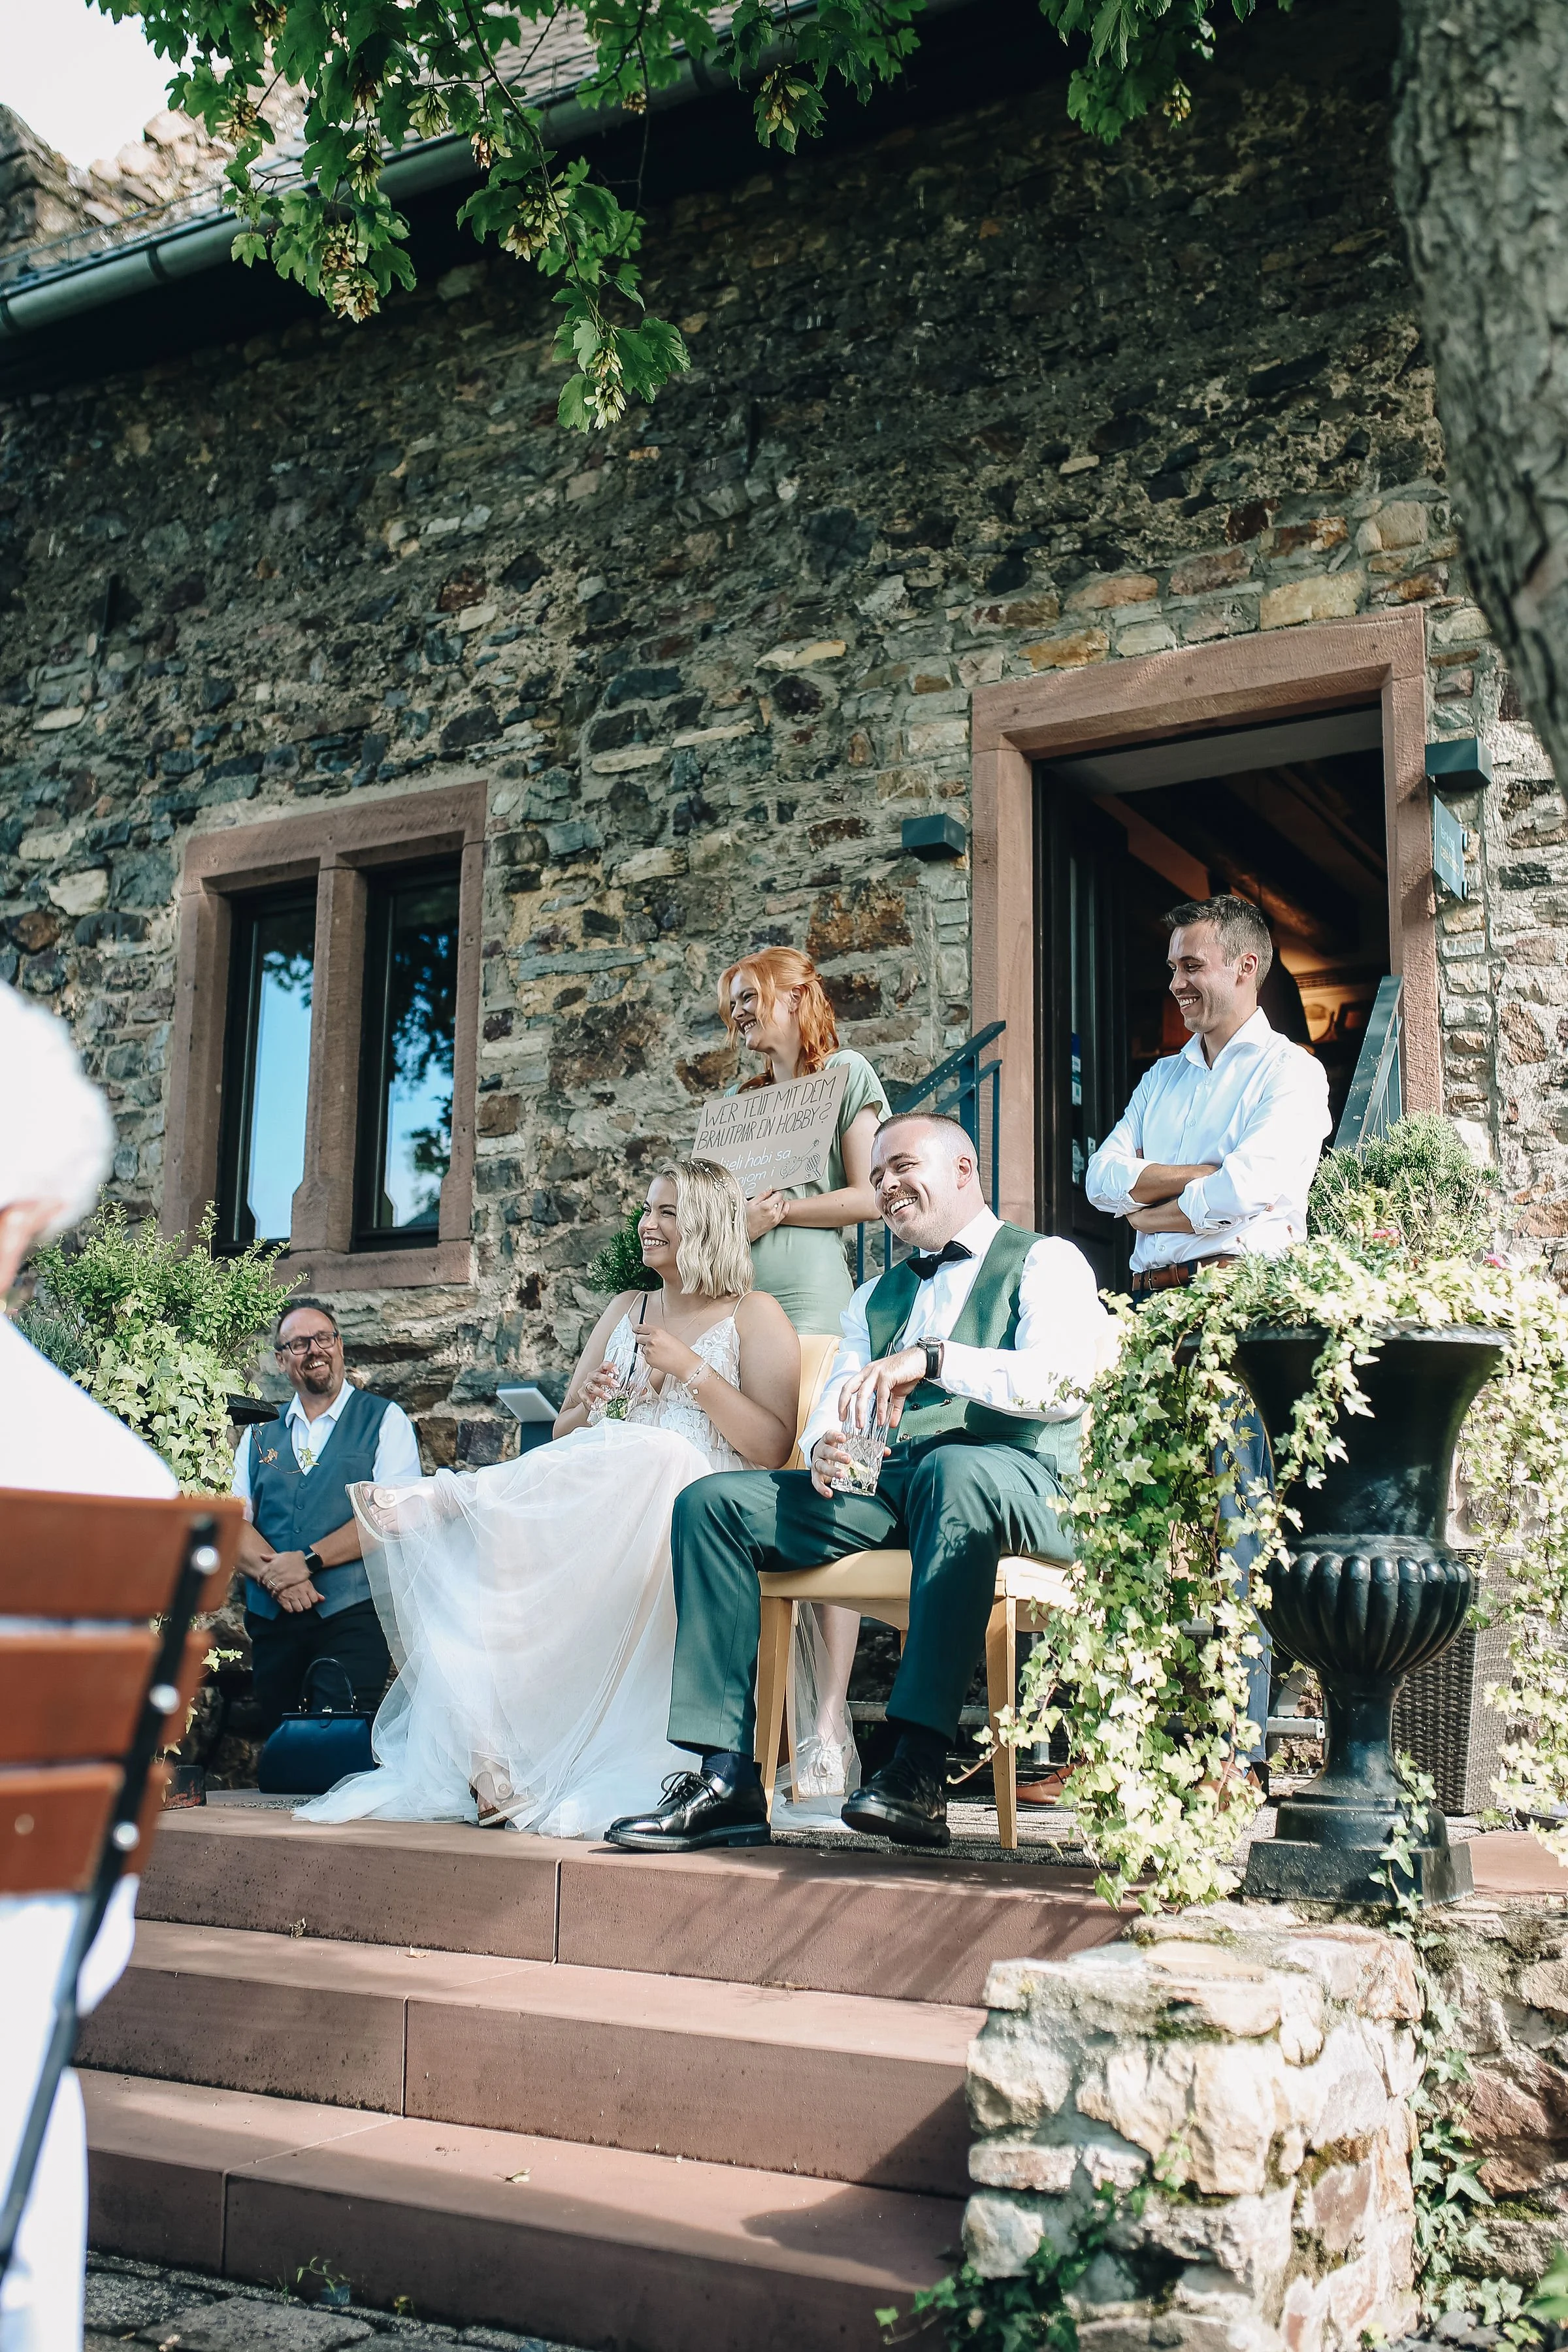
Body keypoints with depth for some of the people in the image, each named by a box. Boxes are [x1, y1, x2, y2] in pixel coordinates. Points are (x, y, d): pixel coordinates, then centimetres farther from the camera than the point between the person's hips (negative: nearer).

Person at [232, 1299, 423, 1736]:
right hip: (272, 1619, 4)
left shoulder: (385, 1420, 5)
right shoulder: (260, 1433, 16)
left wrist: (308, 1561, -15)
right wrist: (276, 1573, -14)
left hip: (354, 1617, -4)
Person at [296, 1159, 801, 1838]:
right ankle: (485, 1758, -36)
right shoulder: (624, 1310, 25)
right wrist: (585, 1407, -1)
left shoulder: (755, 1316, 7)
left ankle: (437, 1500, -36)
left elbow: (773, 1446, -5)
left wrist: (689, 1368, -9)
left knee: (646, 1453, -40)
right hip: (601, 1497, 5)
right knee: (488, 1543, -27)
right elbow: (563, 1436, 23)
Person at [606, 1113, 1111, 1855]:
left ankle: (918, 1774, -42)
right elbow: (834, 1409, 17)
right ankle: (728, 1780, -21)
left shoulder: (1046, 1263, 8)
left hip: (1013, 1481, -6)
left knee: (953, 1468, -41)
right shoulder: (876, 1296, 28)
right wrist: (824, 1452, -9)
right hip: (880, 1486, 6)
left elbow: (1063, 1383, -12)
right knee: (710, 1503, -12)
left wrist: (932, 1359, -24)